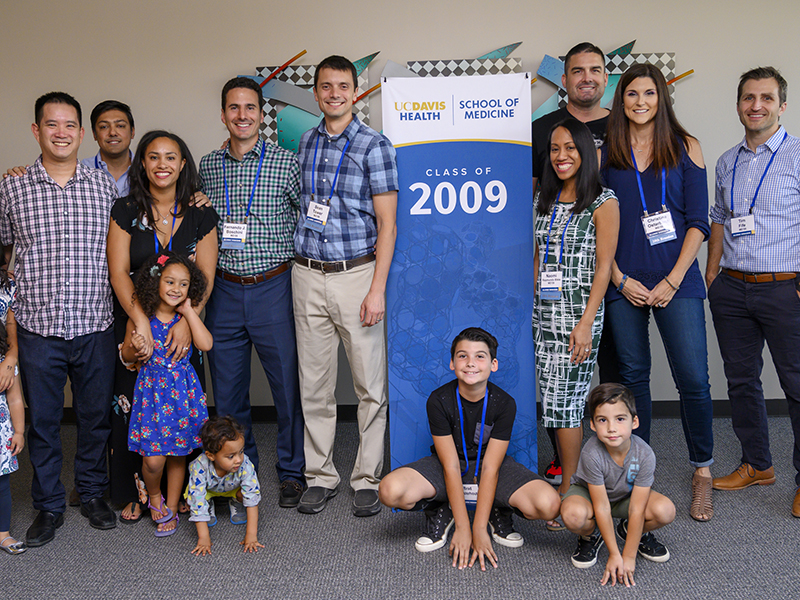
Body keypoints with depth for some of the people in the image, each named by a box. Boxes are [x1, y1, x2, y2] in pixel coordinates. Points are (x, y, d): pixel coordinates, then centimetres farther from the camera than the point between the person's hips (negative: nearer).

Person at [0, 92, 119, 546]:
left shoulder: (105, 187, 5)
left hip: (95, 326, 1)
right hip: (38, 326, -1)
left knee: (97, 415, 11)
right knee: (43, 419, 9)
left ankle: (93, 493, 30)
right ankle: (49, 505, 24)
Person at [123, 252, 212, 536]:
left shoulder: (187, 317, 0)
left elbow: (206, 344, -17)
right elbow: (125, 355, 6)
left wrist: (189, 311, -12)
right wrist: (135, 349, -17)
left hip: (182, 390, 2)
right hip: (152, 389, -2)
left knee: (178, 454, 10)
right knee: (153, 458, -7)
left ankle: (171, 508, 27)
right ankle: (154, 496, 24)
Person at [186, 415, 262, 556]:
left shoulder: (245, 466, -40)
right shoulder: (200, 468, -42)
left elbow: (252, 499, -36)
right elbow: (197, 504, -37)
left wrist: (251, 534, -39)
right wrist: (203, 538, -38)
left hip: (233, 488, 1)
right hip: (208, 489, -1)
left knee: (253, 490, -28)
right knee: (192, 502, -28)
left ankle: (236, 503, 7)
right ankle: (209, 505, 7)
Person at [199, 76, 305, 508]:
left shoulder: (286, 163, -2)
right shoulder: (208, 166, 9)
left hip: (273, 289, -3)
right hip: (224, 291, 3)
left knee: (288, 384, 3)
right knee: (227, 389, 10)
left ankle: (291, 472, 19)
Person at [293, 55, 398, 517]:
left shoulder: (374, 146, -3)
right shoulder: (305, 143, 11)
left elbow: (387, 224, -7)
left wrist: (377, 289, -13)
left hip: (356, 274, -4)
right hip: (308, 275, 4)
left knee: (370, 384, 1)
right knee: (314, 384, 8)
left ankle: (368, 480, 14)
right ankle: (321, 477, 21)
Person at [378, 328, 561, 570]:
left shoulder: (504, 404, -18)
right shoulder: (439, 401, -19)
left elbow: (490, 468, -19)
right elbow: (451, 466, -20)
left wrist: (479, 530, -23)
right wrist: (463, 528, -23)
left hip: (491, 465, 0)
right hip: (446, 467, 0)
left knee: (548, 505, -28)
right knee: (391, 491, -31)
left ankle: (498, 513, 6)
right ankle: (440, 512, 2)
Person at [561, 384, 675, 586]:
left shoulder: (644, 454, -29)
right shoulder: (592, 454, -35)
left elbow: (636, 509, -24)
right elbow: (602, 508, -28)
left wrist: (629, 557, -22)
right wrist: (614, 555, -23)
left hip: (627, 495, 2)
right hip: (588, 492, -2)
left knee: (666, 511, -26)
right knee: (573, 515, -37)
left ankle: (633, 531, 10)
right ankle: (590, 537, 2)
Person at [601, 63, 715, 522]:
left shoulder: (685, 147, 6)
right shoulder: (606, 152, 8)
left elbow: (698, 221, 2)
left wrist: (673, 279, -8)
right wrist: (620, 279, -4)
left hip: (676, 279, -1)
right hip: (624, 283, 1)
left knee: (693, 378, -5)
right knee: (633, 376, 8)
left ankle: (703, 473, 13)